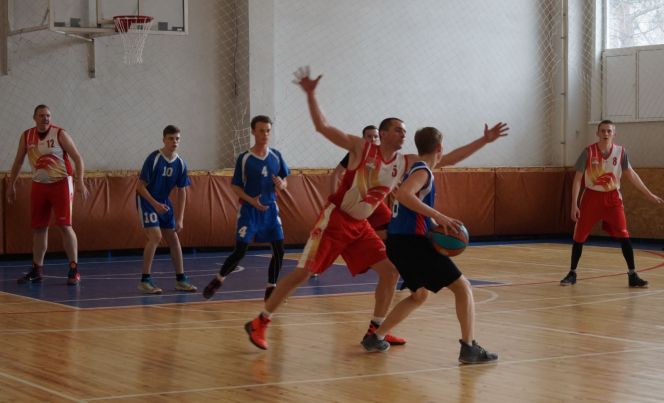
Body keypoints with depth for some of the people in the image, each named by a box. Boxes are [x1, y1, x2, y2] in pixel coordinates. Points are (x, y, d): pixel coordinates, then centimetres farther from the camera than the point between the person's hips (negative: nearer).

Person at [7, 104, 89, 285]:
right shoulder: (26, 136, 3)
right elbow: (18, 162, 15)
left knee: (64, 226, -10)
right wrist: (11, 185, 14)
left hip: (60, 183, -4)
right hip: (39, 185, 4)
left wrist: (80, 182, -22)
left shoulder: (60, 134, -10)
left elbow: (77, 158, -11)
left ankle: (74, 269, -4)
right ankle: (37, 270, 19)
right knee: (38, 228, 8)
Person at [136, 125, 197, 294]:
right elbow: (140, 186, -18)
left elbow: (182, 192, 2)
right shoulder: (154, 159, -21)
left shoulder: (180, 164, -4)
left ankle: (180, 279, 16)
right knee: (155, 237, -19)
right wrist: (155, 204, -27)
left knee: (173, 238, 6)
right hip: (146, 200, -6)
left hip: (164, 202, 6)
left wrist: (179, 219, -3)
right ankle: (145, 280, -13)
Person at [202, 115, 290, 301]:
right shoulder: (244, 159, -8)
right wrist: (251, 200, -20)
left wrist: (281, 185, -14)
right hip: (249, 211, -4)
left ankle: (271, 289, 11)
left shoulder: (276, 156, 3)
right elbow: (236, 187, -4)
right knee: (240, 252, -6)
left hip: (270, 209, 4)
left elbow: (284, 181, 11)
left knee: (279, 251, -2)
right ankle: (218, 280, 15)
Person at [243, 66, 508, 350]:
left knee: (390, 271, 0)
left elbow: (446, 159, 3)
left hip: (360, 226, 7)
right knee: (303, 273, -11)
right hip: (335, 220, -7)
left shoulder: (405, 163, 2)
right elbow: (323, 128, -18)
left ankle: (375, 329, 12)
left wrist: (483, 141, 0)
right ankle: (259, 323, -1)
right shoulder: (362, 148, -12)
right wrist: (310, 95, -29)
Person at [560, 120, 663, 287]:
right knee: (579, 236, 3)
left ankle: (632, 275, -1)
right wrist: (574, 204, -13)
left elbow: (631, 174, 4)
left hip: (612, 198, 1)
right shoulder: (589, 152, -11)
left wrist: (649, 194, 3)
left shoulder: (620, 152, -5)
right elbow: (577, 178, -8)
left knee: (623, 235, -7)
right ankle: (572, 274, 17)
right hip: (591, 196, -1)